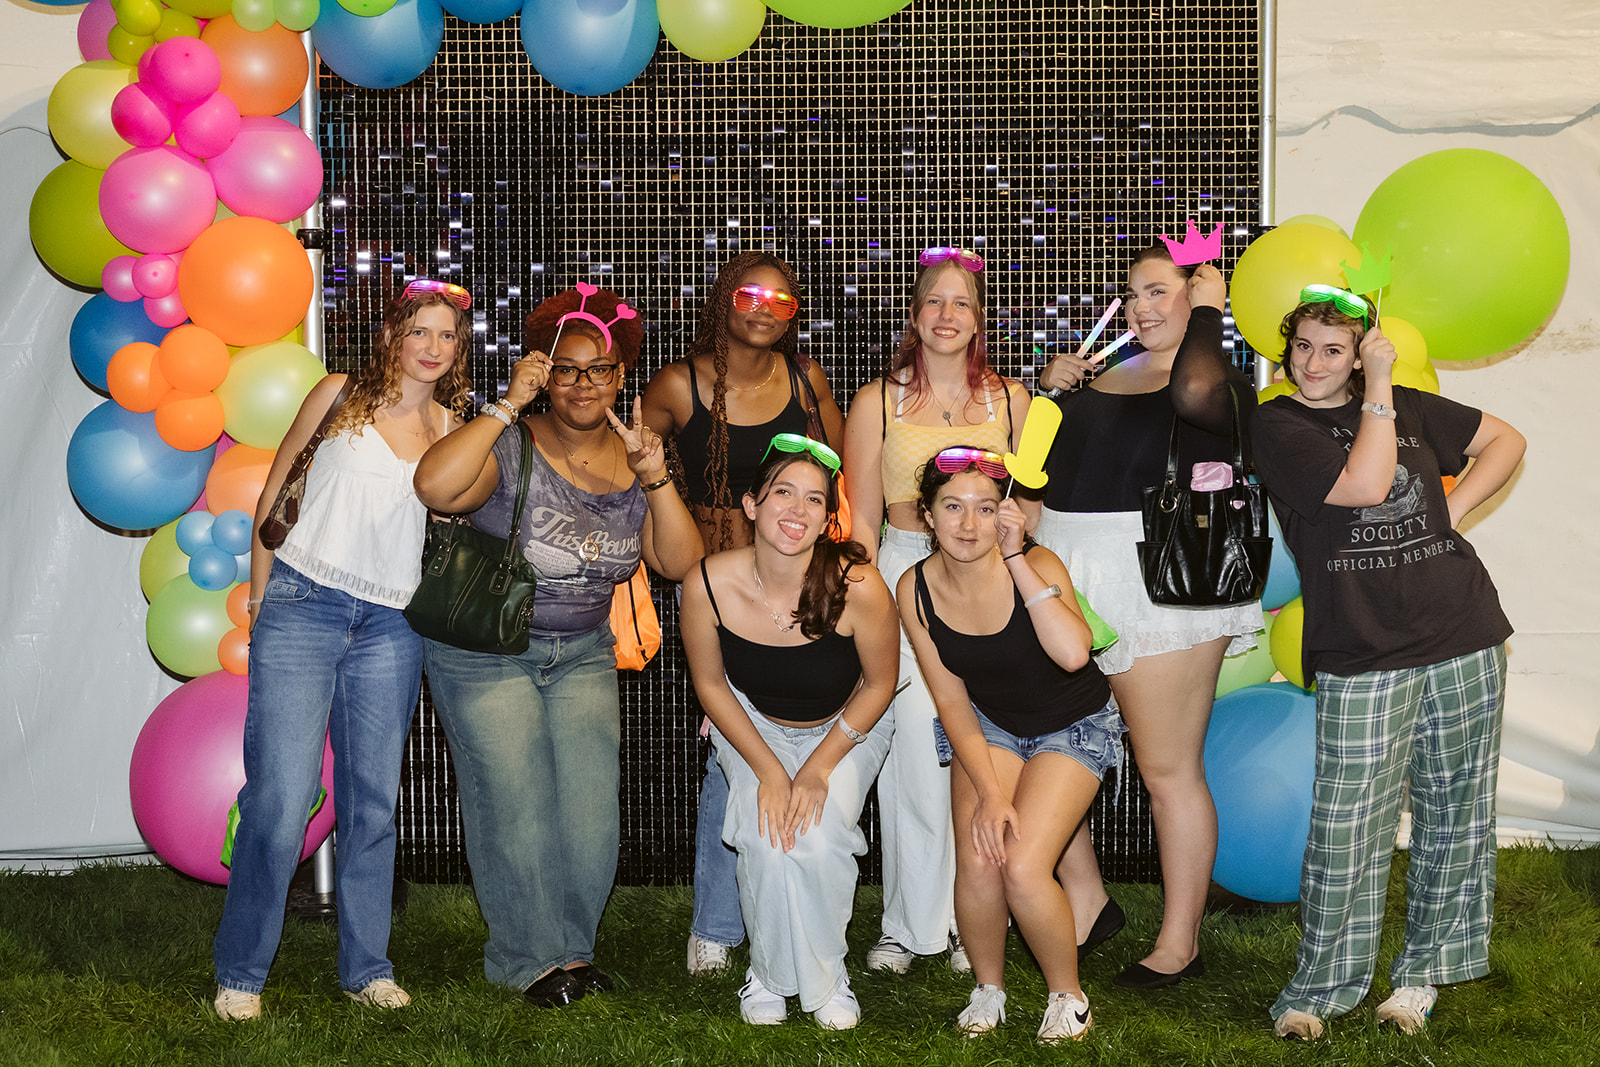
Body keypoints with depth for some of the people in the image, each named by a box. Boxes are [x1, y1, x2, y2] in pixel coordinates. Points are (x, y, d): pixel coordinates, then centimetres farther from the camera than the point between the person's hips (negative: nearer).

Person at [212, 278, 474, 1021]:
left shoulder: (452, 426, 10)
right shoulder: (341, 396, 4)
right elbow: (275, 493, 8)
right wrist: (260, 598, 5)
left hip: (390, 625, 3)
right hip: (304, 605, -3)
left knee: (373, 802, 7)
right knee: (281, 797, -8)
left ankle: (366, 967, 19)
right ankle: (240, 973, 5)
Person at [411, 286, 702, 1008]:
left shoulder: (633, 459, 2)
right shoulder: (513, 448, -14)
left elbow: (680, 563, -5)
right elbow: (434, 487, -35)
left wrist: (654, 477, -18)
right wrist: (507, 406, -30)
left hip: (583, 653, 5)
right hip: (486, 654, -4)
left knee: (592, 806, -1)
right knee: (516, 806, -3)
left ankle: (574, 946, 20)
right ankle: (530, 958, 15)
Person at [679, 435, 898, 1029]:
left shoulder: (857, 587, -32)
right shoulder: (709, 584, -27)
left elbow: (879, 683, -14)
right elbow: (710, 684, -9)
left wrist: (819, 768, -15)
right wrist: (767, 770, -14)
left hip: (844, 730, -1)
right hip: (753, 728, 1)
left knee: (817, 843, -22)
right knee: (767, 843, -21)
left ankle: (826, 981, 5)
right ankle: (769, 976, 6)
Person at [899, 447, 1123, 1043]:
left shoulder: (1035, 565, -23)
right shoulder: (916, 590, -13)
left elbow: (1073, 653, -42)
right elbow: (952, 703, -8)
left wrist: (1015, 558, -38)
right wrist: (989, 792, -17)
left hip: (1074, 725, -3)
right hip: (988, 726, 3)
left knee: (1023, 868, -21)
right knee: (977, 863, -20)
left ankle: (1067, 995, 6)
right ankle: (988, 989, 10)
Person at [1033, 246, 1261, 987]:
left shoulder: (1223, 388, -4)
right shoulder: (1104, 374, 16)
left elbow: (1193, 392, -31)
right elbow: (1043, 465, 26)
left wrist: (1207, 311, -13)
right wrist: (1050, 392, 9)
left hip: (1160, 587, -7)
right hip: (1068, 578, 7)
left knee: (1170, 771, 2)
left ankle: (1180, 942, 15)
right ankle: (1085, 900, 24)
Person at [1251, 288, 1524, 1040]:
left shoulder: (1407, 406, 12)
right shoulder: (1278, 424, -1)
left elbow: (1504, 440, 19)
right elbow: (1364, 484, -15)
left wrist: (1454, 507, 5)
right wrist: (1378, 389, -10)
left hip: (1464, 639, 4)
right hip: (1363, 654, -4)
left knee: (1454, 812, 9)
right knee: (1347, 828, -7)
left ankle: (1424, 971, 24)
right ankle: (1321, 988, 8)